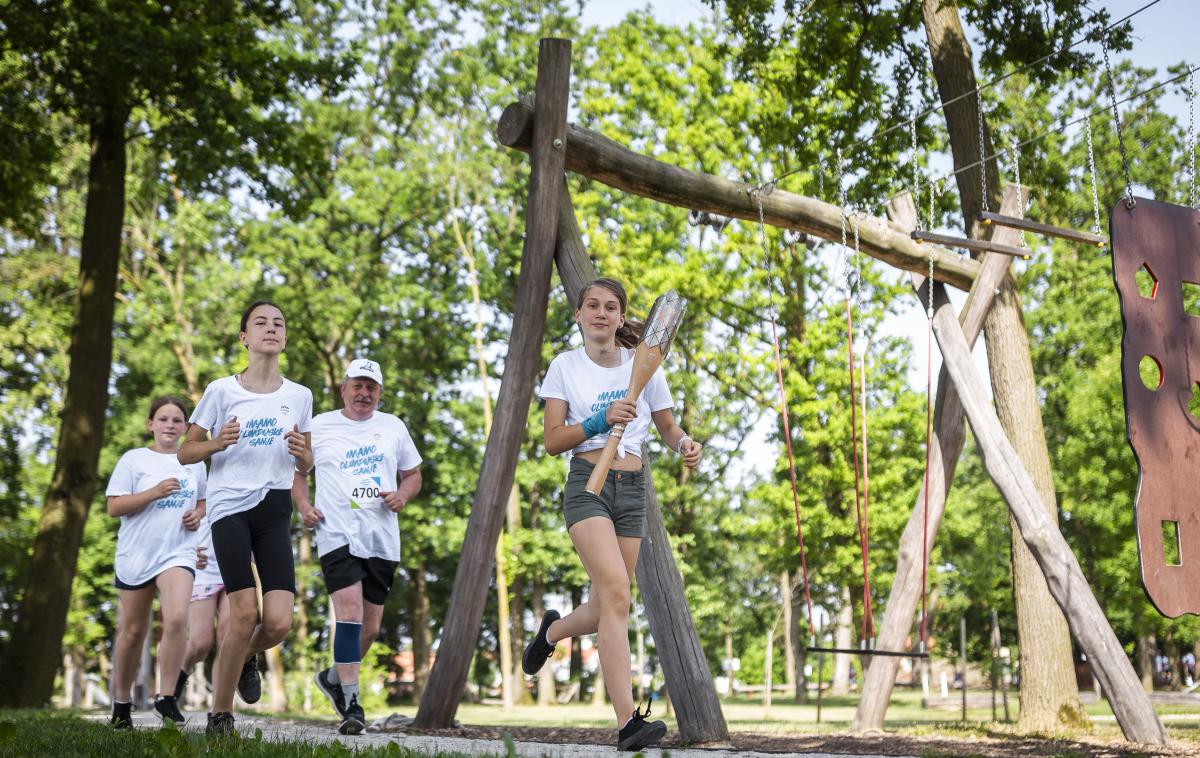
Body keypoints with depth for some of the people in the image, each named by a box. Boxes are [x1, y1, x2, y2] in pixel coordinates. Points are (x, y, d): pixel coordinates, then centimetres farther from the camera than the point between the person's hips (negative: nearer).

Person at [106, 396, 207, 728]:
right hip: (136, 554, -1)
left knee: (177, 619, -21)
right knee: (132, 632, 8)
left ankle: (166, 697, -10)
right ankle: (122, 702, 26)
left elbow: (204, 502, 22)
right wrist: (155, 492, -18)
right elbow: (114, 507, -6)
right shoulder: (134, 459, -1)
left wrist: (199, 514, -1)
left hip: (177, 552, 1)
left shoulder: (194, 462, 9)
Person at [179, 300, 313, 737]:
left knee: (279, 624, -10)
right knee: (245, 613, -15)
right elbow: (185, 452, 7)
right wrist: (217, 443, -13)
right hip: (230, 507, -3)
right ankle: (220, 716, 4)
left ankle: (246, 657, 28)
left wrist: (301, 452, -5)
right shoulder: (222, 390, 2)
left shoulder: (299, 397, 10)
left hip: (275, 509, 3)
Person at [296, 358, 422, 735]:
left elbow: (412, 475, 20)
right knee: (350, 612, -19)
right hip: (338, 535, -3)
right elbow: (295, 469, 17)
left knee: (371, 627, 9)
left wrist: (402, 495, -2)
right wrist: (303, 506, 1)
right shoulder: (319, 426, 6)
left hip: (382, 540, 4)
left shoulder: (393, 427, 12)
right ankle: (351, 704, -13)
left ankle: (334, 676, 35)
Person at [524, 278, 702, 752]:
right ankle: (627, 722, -25)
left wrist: (685, 445, -5)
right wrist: (601, 420, -15)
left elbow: (668, 429, 18)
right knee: (616, 593, -23)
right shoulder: (566, 366, 5)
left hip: (633, 490, 4)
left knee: (605, 608, 4)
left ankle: (551, 630, 40)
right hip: (588, 485, -3)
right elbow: (552, 441, -1)